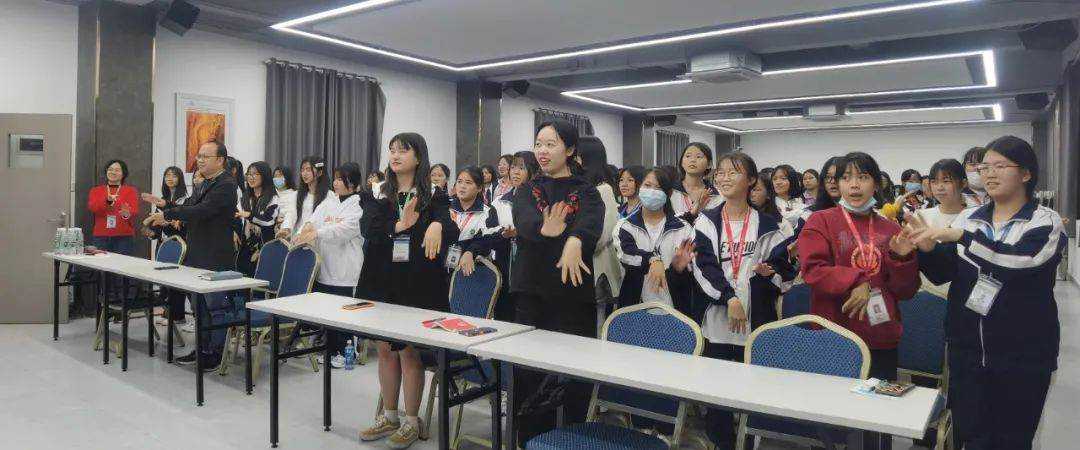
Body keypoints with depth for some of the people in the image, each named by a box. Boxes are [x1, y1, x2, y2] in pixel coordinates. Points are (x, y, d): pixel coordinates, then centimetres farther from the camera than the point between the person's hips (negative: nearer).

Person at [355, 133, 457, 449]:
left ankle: (412, 420, 17)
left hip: (418, 283, -3)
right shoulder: (377, 194, 6)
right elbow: (367, 229, -9)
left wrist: (437, 225, -36)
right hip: (380, 280, 4)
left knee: (409, 350, 2)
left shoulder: (433, 195, -2)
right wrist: (399, 225, -25)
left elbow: (450, 231, -14)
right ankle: (389, 416, 28)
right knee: (385, 349, 12)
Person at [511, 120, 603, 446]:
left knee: (575, 373, 4)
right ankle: (532, 440, 25)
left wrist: (574, 241, -45)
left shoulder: (586, 192, 2)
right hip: (531, 294, 3)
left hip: (573, 295, -3)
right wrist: (545, 230, -37)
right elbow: (524, 221, -13)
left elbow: (591, 225, -21)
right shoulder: (527, 191, 10)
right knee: (529, 373, 9)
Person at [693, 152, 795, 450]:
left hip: (755, 319, 0)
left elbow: (784, 267, 8)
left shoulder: (766, 225, 6)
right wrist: (729, 297, -17)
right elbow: (703, 266, -6)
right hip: (715, 318, 1)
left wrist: (771, 272, -15)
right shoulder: (707, 222, 6)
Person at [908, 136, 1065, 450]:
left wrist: (960, 236, -33)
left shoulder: (1046, 221, -6)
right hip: (967, 349, 3)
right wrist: (928, 249, -17)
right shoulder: (968, 218, 5)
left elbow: (1021, 260, -27)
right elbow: (943, 274, 3)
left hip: (1022, 354, -3)